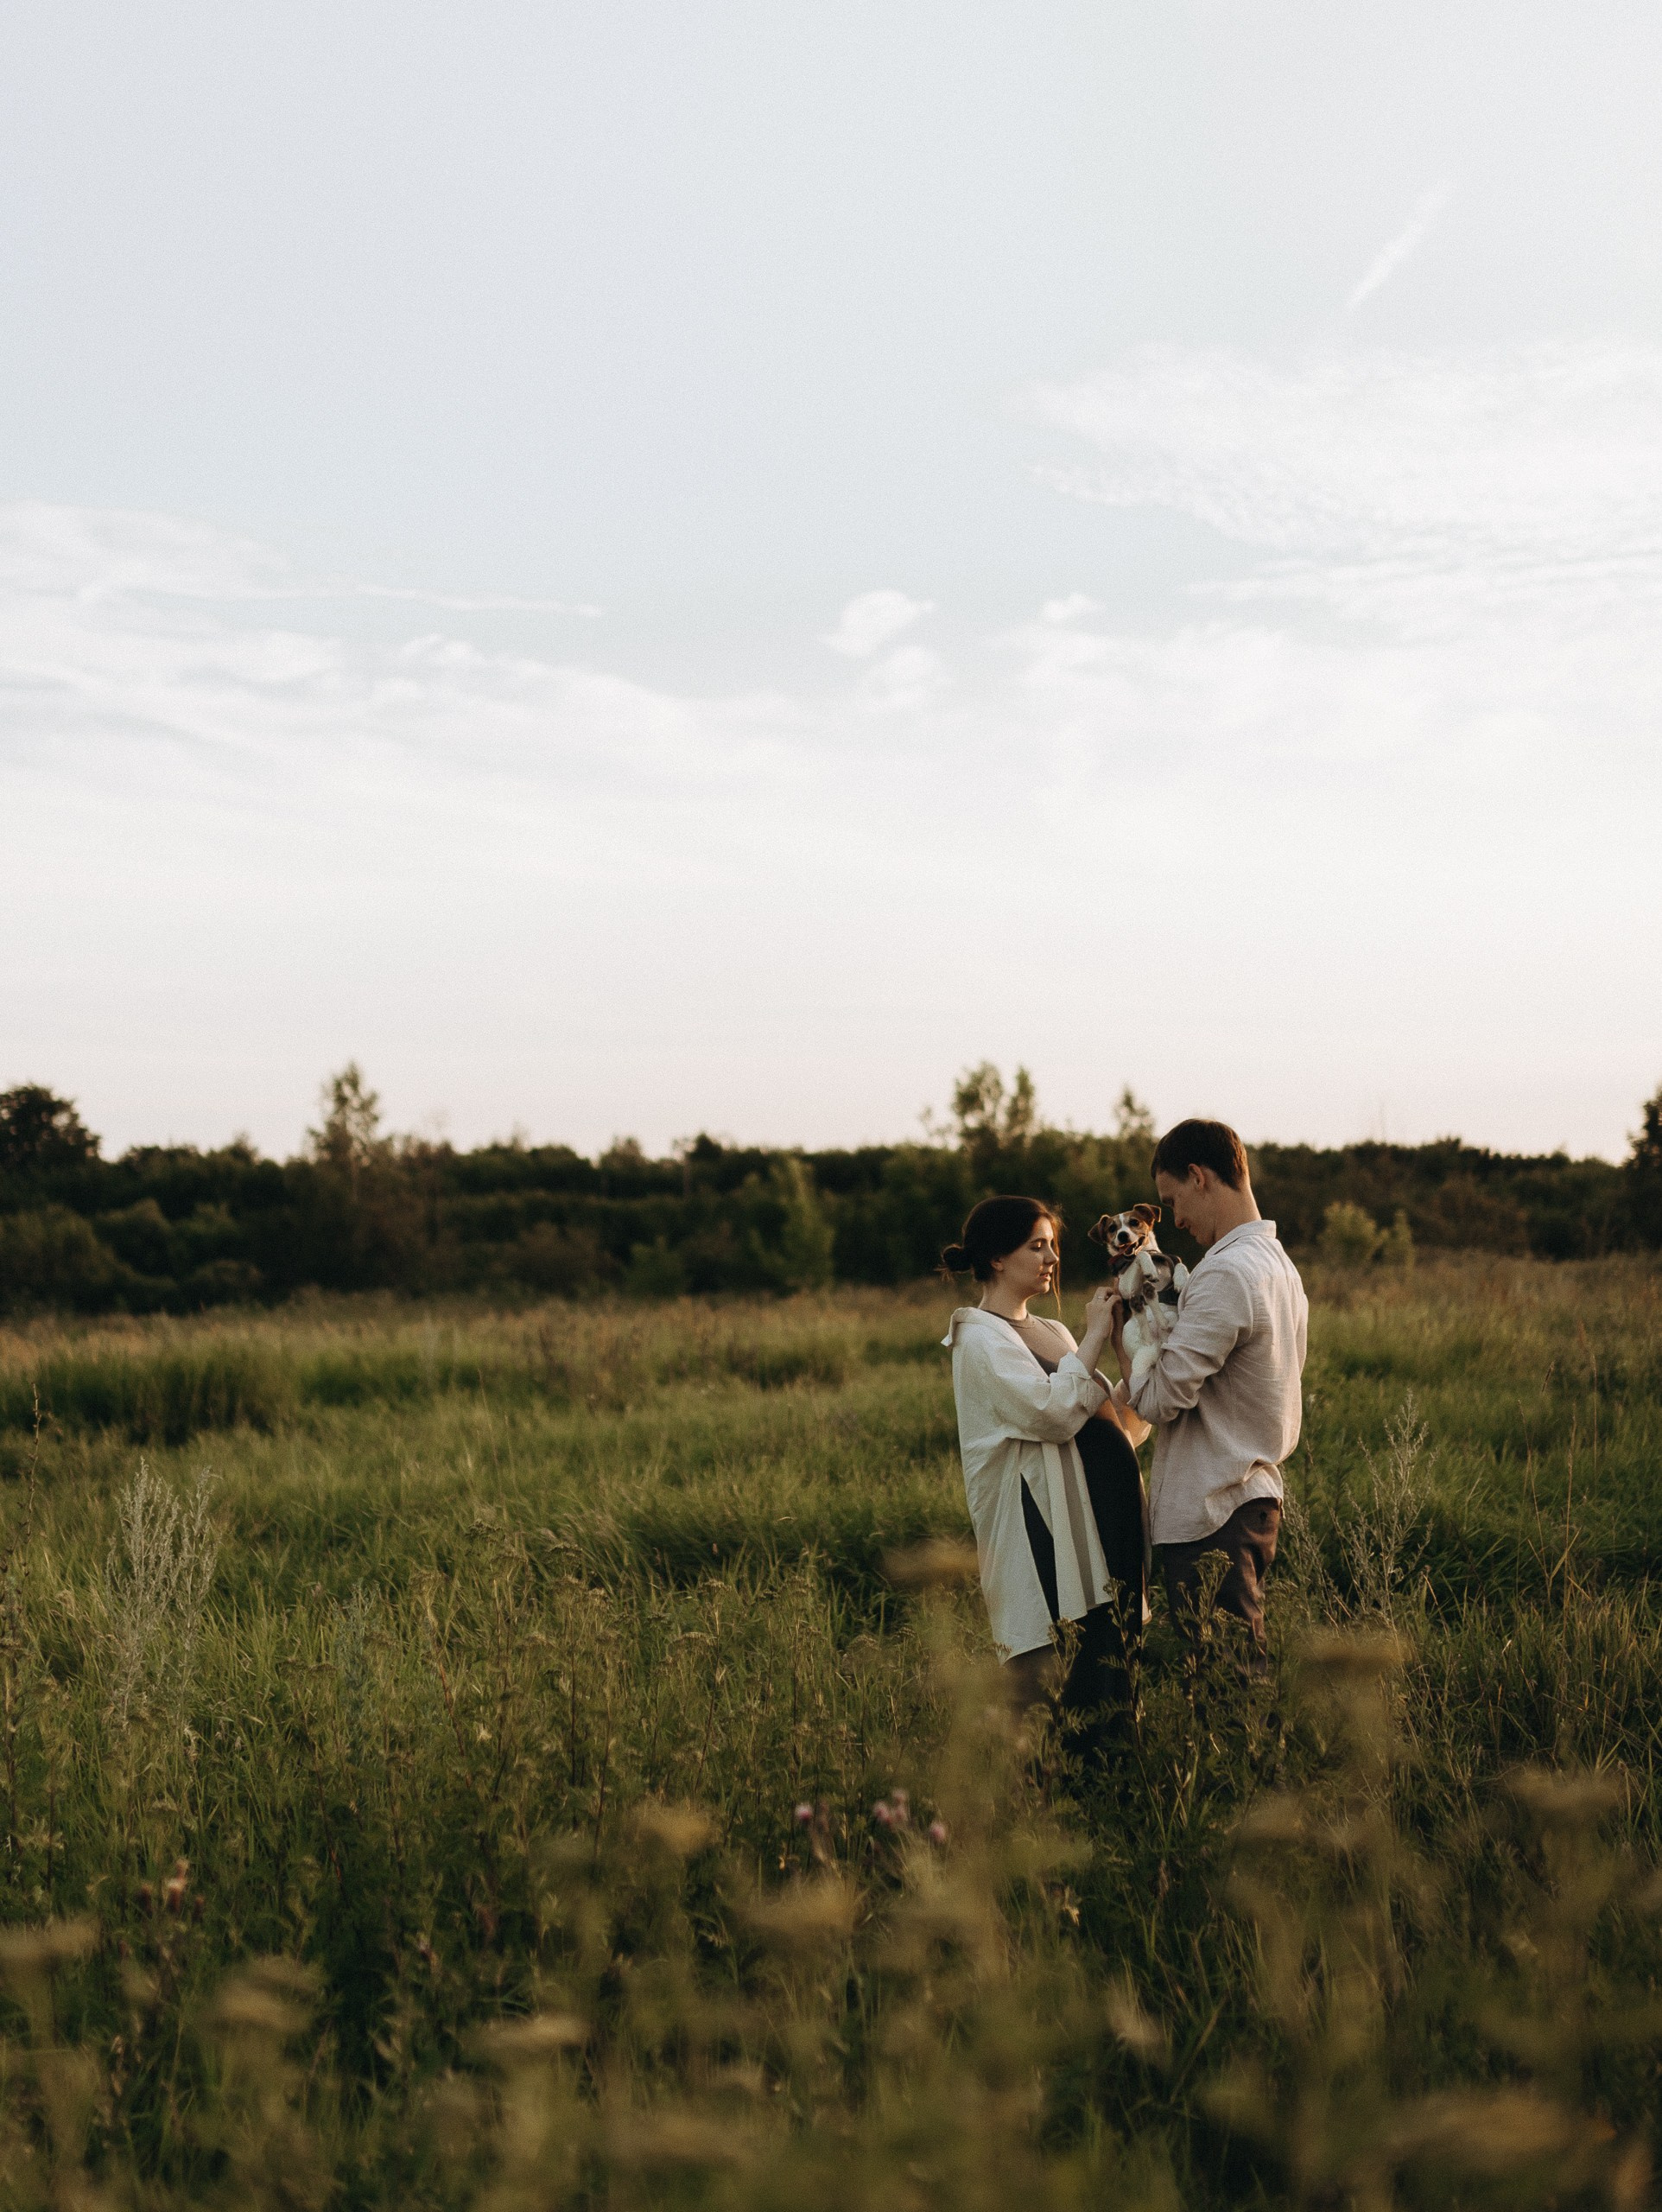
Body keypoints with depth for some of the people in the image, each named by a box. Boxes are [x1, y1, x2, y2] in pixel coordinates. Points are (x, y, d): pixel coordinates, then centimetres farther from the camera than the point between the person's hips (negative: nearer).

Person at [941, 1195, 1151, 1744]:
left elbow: (1117, 1425, 16)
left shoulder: (1051, 1333, 19)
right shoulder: (980, 1339, -6)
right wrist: (1094, 1337, -10)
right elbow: (1053, 1412, -19)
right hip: (1047, 1530, -9)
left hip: (1109, 1526, 9)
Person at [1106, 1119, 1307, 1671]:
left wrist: (1118, 1331, -3)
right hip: (1258, 1495, 10)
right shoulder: (1280, 1264, 12)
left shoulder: (1224, 1274, -19)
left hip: (1208, 1515, -10)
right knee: (1247, 1666, 15)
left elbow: (1159, 1399, -19)